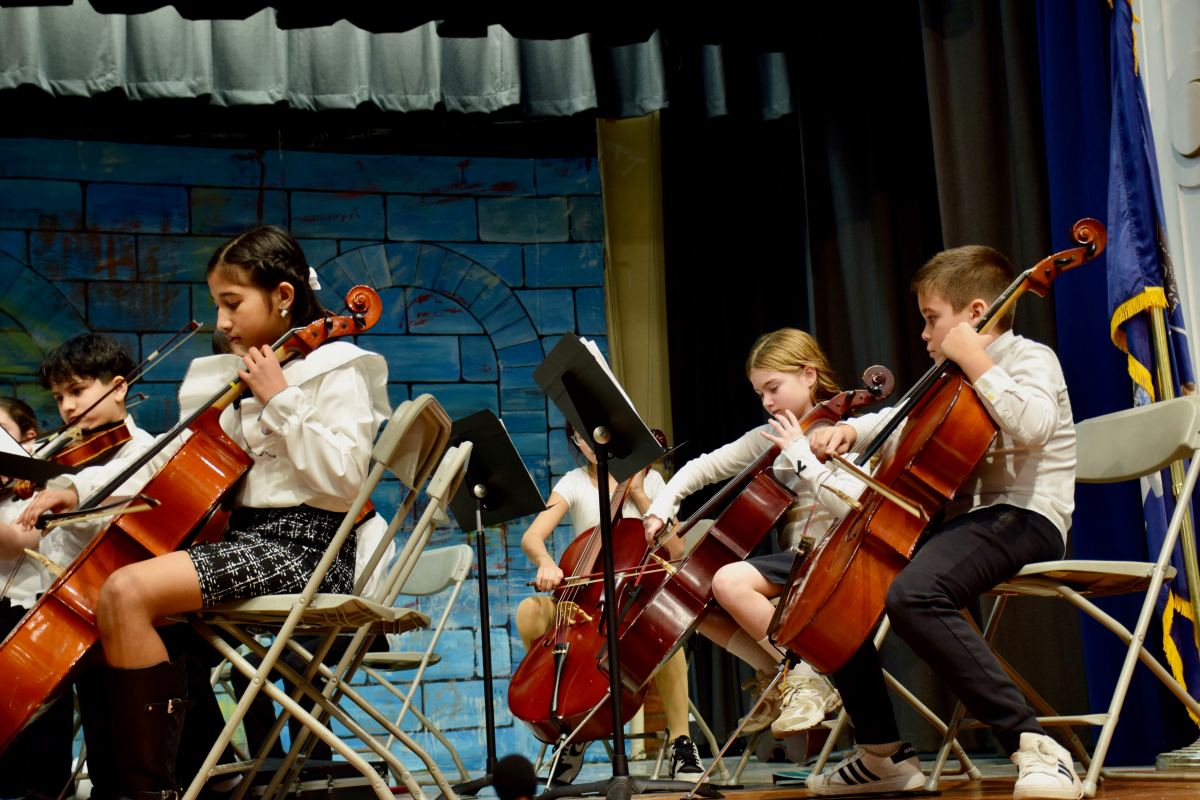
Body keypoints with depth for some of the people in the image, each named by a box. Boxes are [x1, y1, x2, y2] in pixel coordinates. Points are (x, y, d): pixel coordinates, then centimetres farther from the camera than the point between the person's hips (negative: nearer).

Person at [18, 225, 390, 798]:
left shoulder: (336, 372, -5)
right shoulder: (243, 381, 19)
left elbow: (341, 477, -18)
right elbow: (170, 458, 15)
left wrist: (280, 401, -16)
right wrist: (81, 487, 3)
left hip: (303, 545, -10)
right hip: (245, 537, 10)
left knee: (126, 592, -27)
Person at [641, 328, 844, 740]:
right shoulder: (769, 437, 12)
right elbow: (702, 467, 15)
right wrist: (661, 507, -1)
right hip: (790, 558, 8)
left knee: (728, 580, -29)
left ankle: (810, 677, -16)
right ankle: (774, 674, 5)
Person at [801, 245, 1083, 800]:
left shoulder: (1029, 358, -5)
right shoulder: (951, 377, 20)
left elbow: (1032, 425, -26)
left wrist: (976, 361, -18)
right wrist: (852, 431, 13)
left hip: (1021, 516, -10)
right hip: (962, 516, 10)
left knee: (913, 594, -38)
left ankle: (1032, 744, -35)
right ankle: (883, 754, 10)